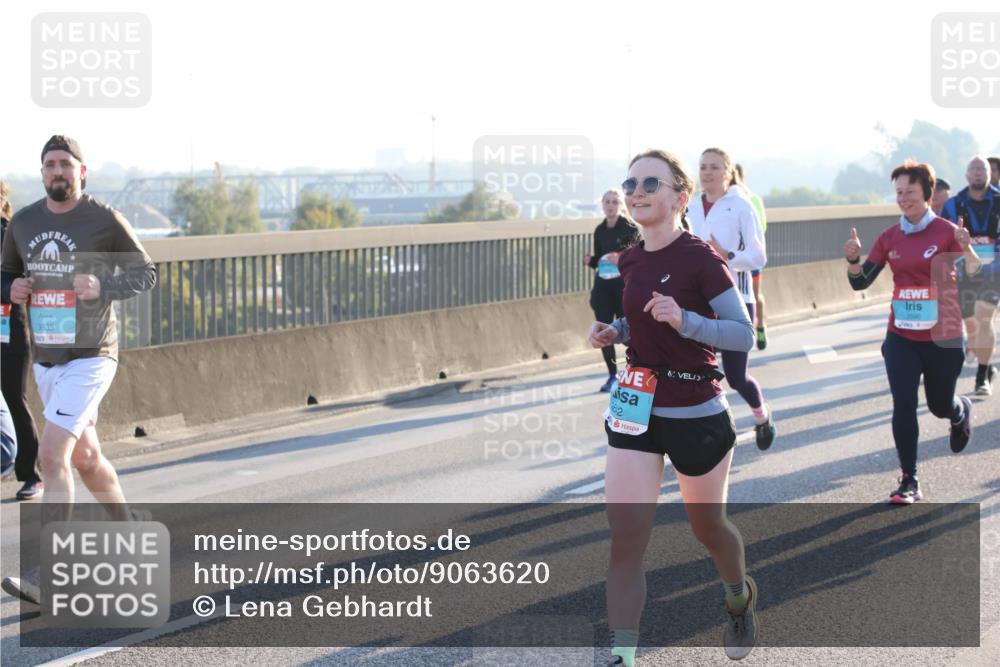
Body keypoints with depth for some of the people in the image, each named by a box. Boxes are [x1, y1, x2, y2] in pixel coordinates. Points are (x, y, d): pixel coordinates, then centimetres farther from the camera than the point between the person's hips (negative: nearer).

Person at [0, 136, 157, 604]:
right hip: (45, 359, 6)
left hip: (90, 357, -6)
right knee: (86, 457, 18)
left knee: (51, 455, -18)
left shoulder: (105, 220, -8)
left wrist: (104, 287, -19)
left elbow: (146, 272, -1)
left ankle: (46, 576, -18)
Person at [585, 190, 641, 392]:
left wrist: (621, 259, -26)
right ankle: (612, 374, 14)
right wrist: (591, 261, -5)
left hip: (624, 285, -5)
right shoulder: (600, 230, 9)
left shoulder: (631, 228, -6)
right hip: (603, 286, 5)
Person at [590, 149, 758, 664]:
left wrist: (684, 321, -31)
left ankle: (740, 598, 49)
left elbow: (744, 334, -17)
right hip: (635, 409, 5)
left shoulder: (700, 259, -15)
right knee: (624, 541, -8)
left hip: (696, 414, -5)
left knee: (707, 527, 17)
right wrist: (614, 332, 3)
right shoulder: (630, 262, 5)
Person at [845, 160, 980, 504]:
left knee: (940, 405, 14)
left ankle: (963, 411, 51)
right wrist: (853, 260, -20)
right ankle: (909, 482, -1)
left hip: (942, 338, -2)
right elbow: (860, 282, 1)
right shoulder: (889, 238, 1)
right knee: (903, 405, -7)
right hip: (902, 338, 2)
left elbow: (976, 276, -17)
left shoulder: (946, 232, -9)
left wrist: (967, 249, -36)